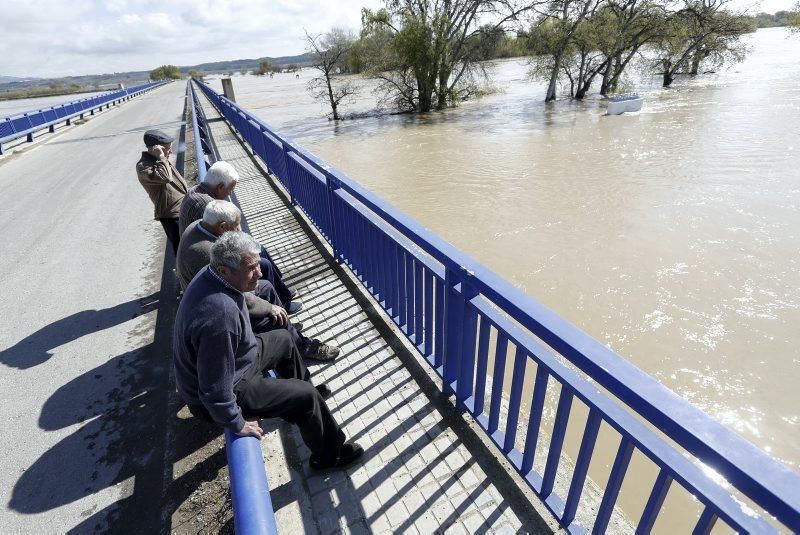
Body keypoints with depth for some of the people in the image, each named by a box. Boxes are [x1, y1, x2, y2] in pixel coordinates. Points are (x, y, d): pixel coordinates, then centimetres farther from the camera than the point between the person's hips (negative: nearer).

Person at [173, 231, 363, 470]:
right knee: (307, 396, -5)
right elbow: (216, 390, -34)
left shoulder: (211, 273, -13)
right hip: (229, 387, -9)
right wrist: (237, 424, -19)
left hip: (232, 357, 9)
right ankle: (329, 454, 21)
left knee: (283, 339, 23)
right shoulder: (221, 316, -41)